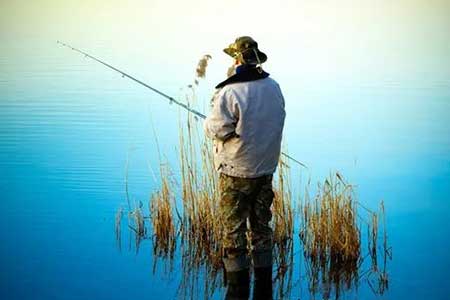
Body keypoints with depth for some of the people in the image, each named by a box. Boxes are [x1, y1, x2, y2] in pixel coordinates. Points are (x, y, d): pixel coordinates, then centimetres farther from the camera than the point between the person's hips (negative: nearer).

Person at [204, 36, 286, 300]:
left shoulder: (229, 92, -19)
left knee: (234, 232, 4)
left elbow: (216, 129, -15)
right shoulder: (274, 88, 2)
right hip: (266, 169, 6)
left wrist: (209, 121, 6)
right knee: (261, 228, 15)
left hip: (236, 172, -6)